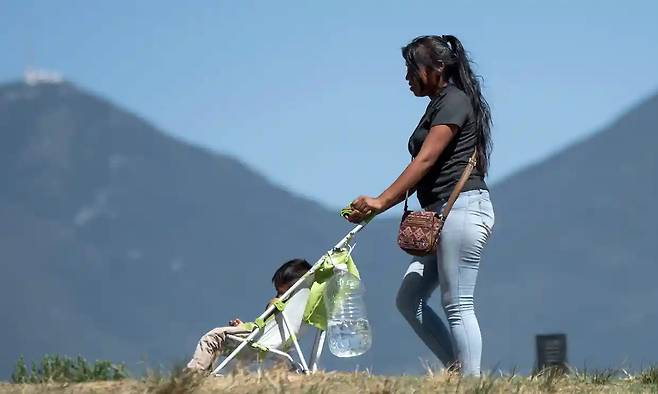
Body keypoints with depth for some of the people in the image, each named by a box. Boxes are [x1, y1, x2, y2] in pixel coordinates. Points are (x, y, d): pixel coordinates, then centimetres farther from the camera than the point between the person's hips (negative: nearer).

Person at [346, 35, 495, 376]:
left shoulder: (454, 102, -8)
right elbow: (424, 171, 18)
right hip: (443, 214, 10)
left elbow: (425, 161, -17)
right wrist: (381, 204, 8)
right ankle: (459, 372, 7)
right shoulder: (438, 106, 21)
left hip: (463, 207, -10)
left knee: (457, 305, -11)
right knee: (409, 300, 8)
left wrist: (382, 201, -22)